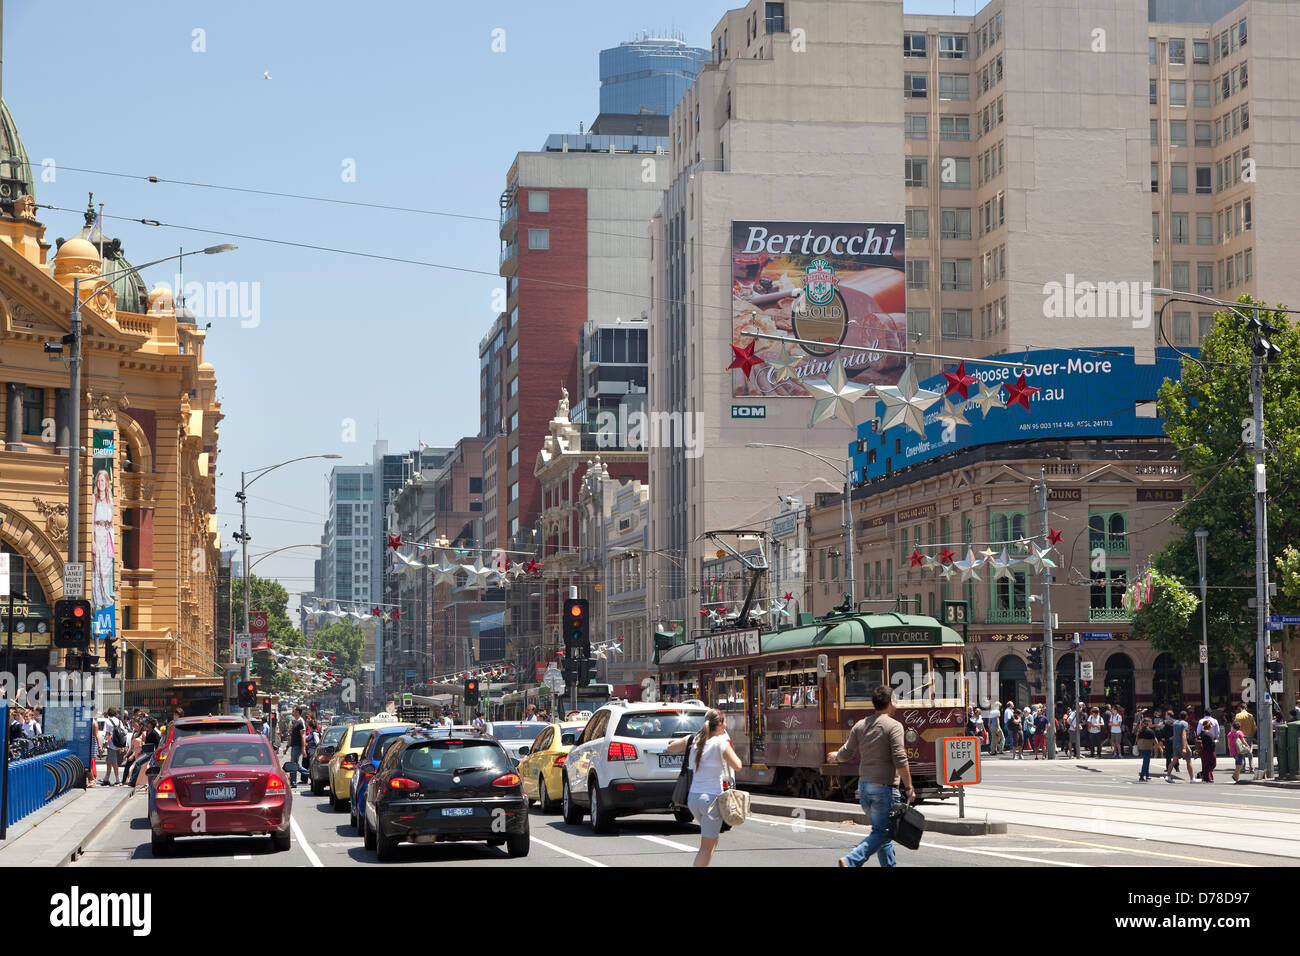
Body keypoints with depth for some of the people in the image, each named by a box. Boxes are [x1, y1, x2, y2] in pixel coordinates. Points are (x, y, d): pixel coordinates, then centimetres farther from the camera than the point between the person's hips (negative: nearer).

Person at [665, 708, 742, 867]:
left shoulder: (694, 740, 3)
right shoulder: (720, 744, -14)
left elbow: (670, 748, 15)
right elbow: (737, 765, -11)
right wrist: (728, 744, 1)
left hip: (693, 798, 7)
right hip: (712, 798, -7)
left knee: (712, 839, 25)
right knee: (707, 847, -2)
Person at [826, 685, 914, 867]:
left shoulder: (860, 725, 8)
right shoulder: (893, 726, -10)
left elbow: (846, 753, 12)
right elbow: (900, 760, -16)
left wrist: (835, 757, 35)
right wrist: (908, 787, -10)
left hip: (864, 786, 7)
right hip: (884, 787, -7)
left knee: (882, 830, 17)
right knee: (881, 832, -5)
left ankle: (890, 865, 18)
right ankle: (851, 862, -20)